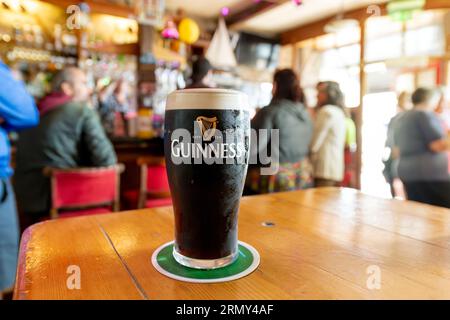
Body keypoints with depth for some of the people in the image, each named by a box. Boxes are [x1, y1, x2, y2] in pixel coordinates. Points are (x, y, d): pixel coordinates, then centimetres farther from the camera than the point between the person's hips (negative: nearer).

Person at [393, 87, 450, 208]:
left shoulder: (401, 120, 19)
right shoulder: (426, 114, -6)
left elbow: (397, 151, 22)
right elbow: (438, 145, -14)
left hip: (406, 173, 8)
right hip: (431, 174, -8)